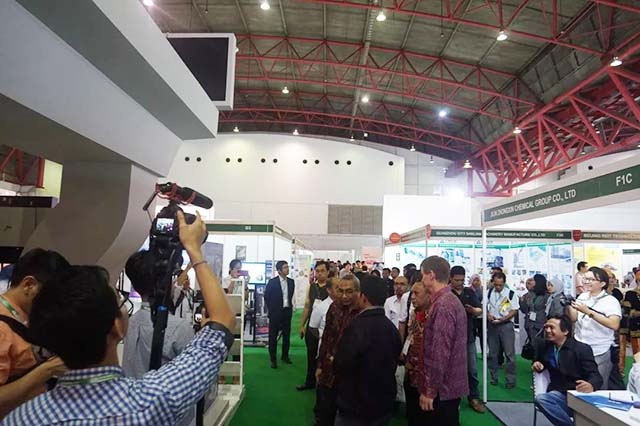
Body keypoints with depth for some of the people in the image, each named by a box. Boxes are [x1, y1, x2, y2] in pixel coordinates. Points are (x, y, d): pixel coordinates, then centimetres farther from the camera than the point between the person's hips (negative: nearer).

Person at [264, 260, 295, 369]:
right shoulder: (272, 282, -10)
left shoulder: (291, 282, 3)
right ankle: (273, 359, 13)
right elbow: (266, 296, -2)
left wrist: (290, 307, 8)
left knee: (287, 335, 11)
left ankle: (285, 356, 27)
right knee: (273, 336, 4)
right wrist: (270, 309, 2)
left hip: (287, 311, 4)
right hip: (275, 312, -4)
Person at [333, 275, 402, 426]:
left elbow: (341, 365, -20)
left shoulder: (358, 326, -24)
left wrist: (334, 361, 1)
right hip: (384, 404, 7)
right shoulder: (392, 327, -1)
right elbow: (392, 363, 10)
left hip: (356, 407, -6)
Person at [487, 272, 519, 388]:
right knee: (492, 353, 11)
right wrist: (488, 315, -11)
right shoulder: (489, 293, 2)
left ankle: (511, 380, 10)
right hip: (492, 325, 3)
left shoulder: (511, 294, -8)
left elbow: (514, 310, -7)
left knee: (509, 353, 0)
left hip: (506, 325, -3)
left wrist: (502, 319, -18)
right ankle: (493, 377, 24)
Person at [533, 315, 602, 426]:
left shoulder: (582, 349, -1)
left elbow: (595, 376, -10)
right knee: (540, 399, -31)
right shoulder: (543, 345, 10)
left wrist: (591, 386, -34)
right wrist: (537, 365, 3)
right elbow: (539, 360, 28)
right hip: (559, 395, 3)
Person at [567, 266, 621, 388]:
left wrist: (588, 312, -29)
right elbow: (573, 319, 4)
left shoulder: (611, 301, -10)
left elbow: (614, 325, -25)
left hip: (600, 353, -4)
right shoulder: (582, 297, 5)